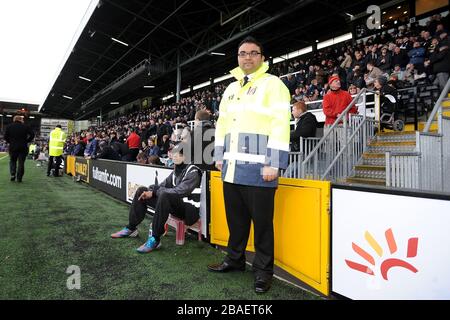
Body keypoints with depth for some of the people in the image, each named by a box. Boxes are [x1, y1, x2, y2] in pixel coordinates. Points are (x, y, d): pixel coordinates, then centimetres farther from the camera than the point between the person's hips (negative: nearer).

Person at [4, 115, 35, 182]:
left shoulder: (9, 126, 4)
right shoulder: (25, 127, 0)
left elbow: (6, 137, 0)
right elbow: (32, 134, -8)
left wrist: (10, 142, 13)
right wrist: (27, 141, 1)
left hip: (12, 147, 1)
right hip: (23, 147, -1)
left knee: (12, 161, 17)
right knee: (21, 162, 4)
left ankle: (13, 174, -2)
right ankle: (19, 178, 3)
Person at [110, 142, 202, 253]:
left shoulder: (193, 172, -16)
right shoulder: (177, 170, 10)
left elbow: (179, 191, -27)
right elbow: (164, 185, 10)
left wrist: (155, 191, -16)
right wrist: (151, 190, -11)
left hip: (189, 210, -9)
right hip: (174, 205, 9)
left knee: (164, 195, -39)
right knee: (141, 191, 5)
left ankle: (155, 239, -32)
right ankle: (131, 228, 10)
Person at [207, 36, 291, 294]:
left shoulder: (272, 84, -2)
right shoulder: (231, 88, 20)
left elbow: (280, 124, -11)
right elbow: (222, 123, 23)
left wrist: (274, 163, -18)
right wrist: (219, 156, 16)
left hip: (258, 168, -6)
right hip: (232, 167, 7)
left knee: (262, 221, 4)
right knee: (236, 217, 16)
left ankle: (263, 270, 19)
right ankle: (235, 258, 34)